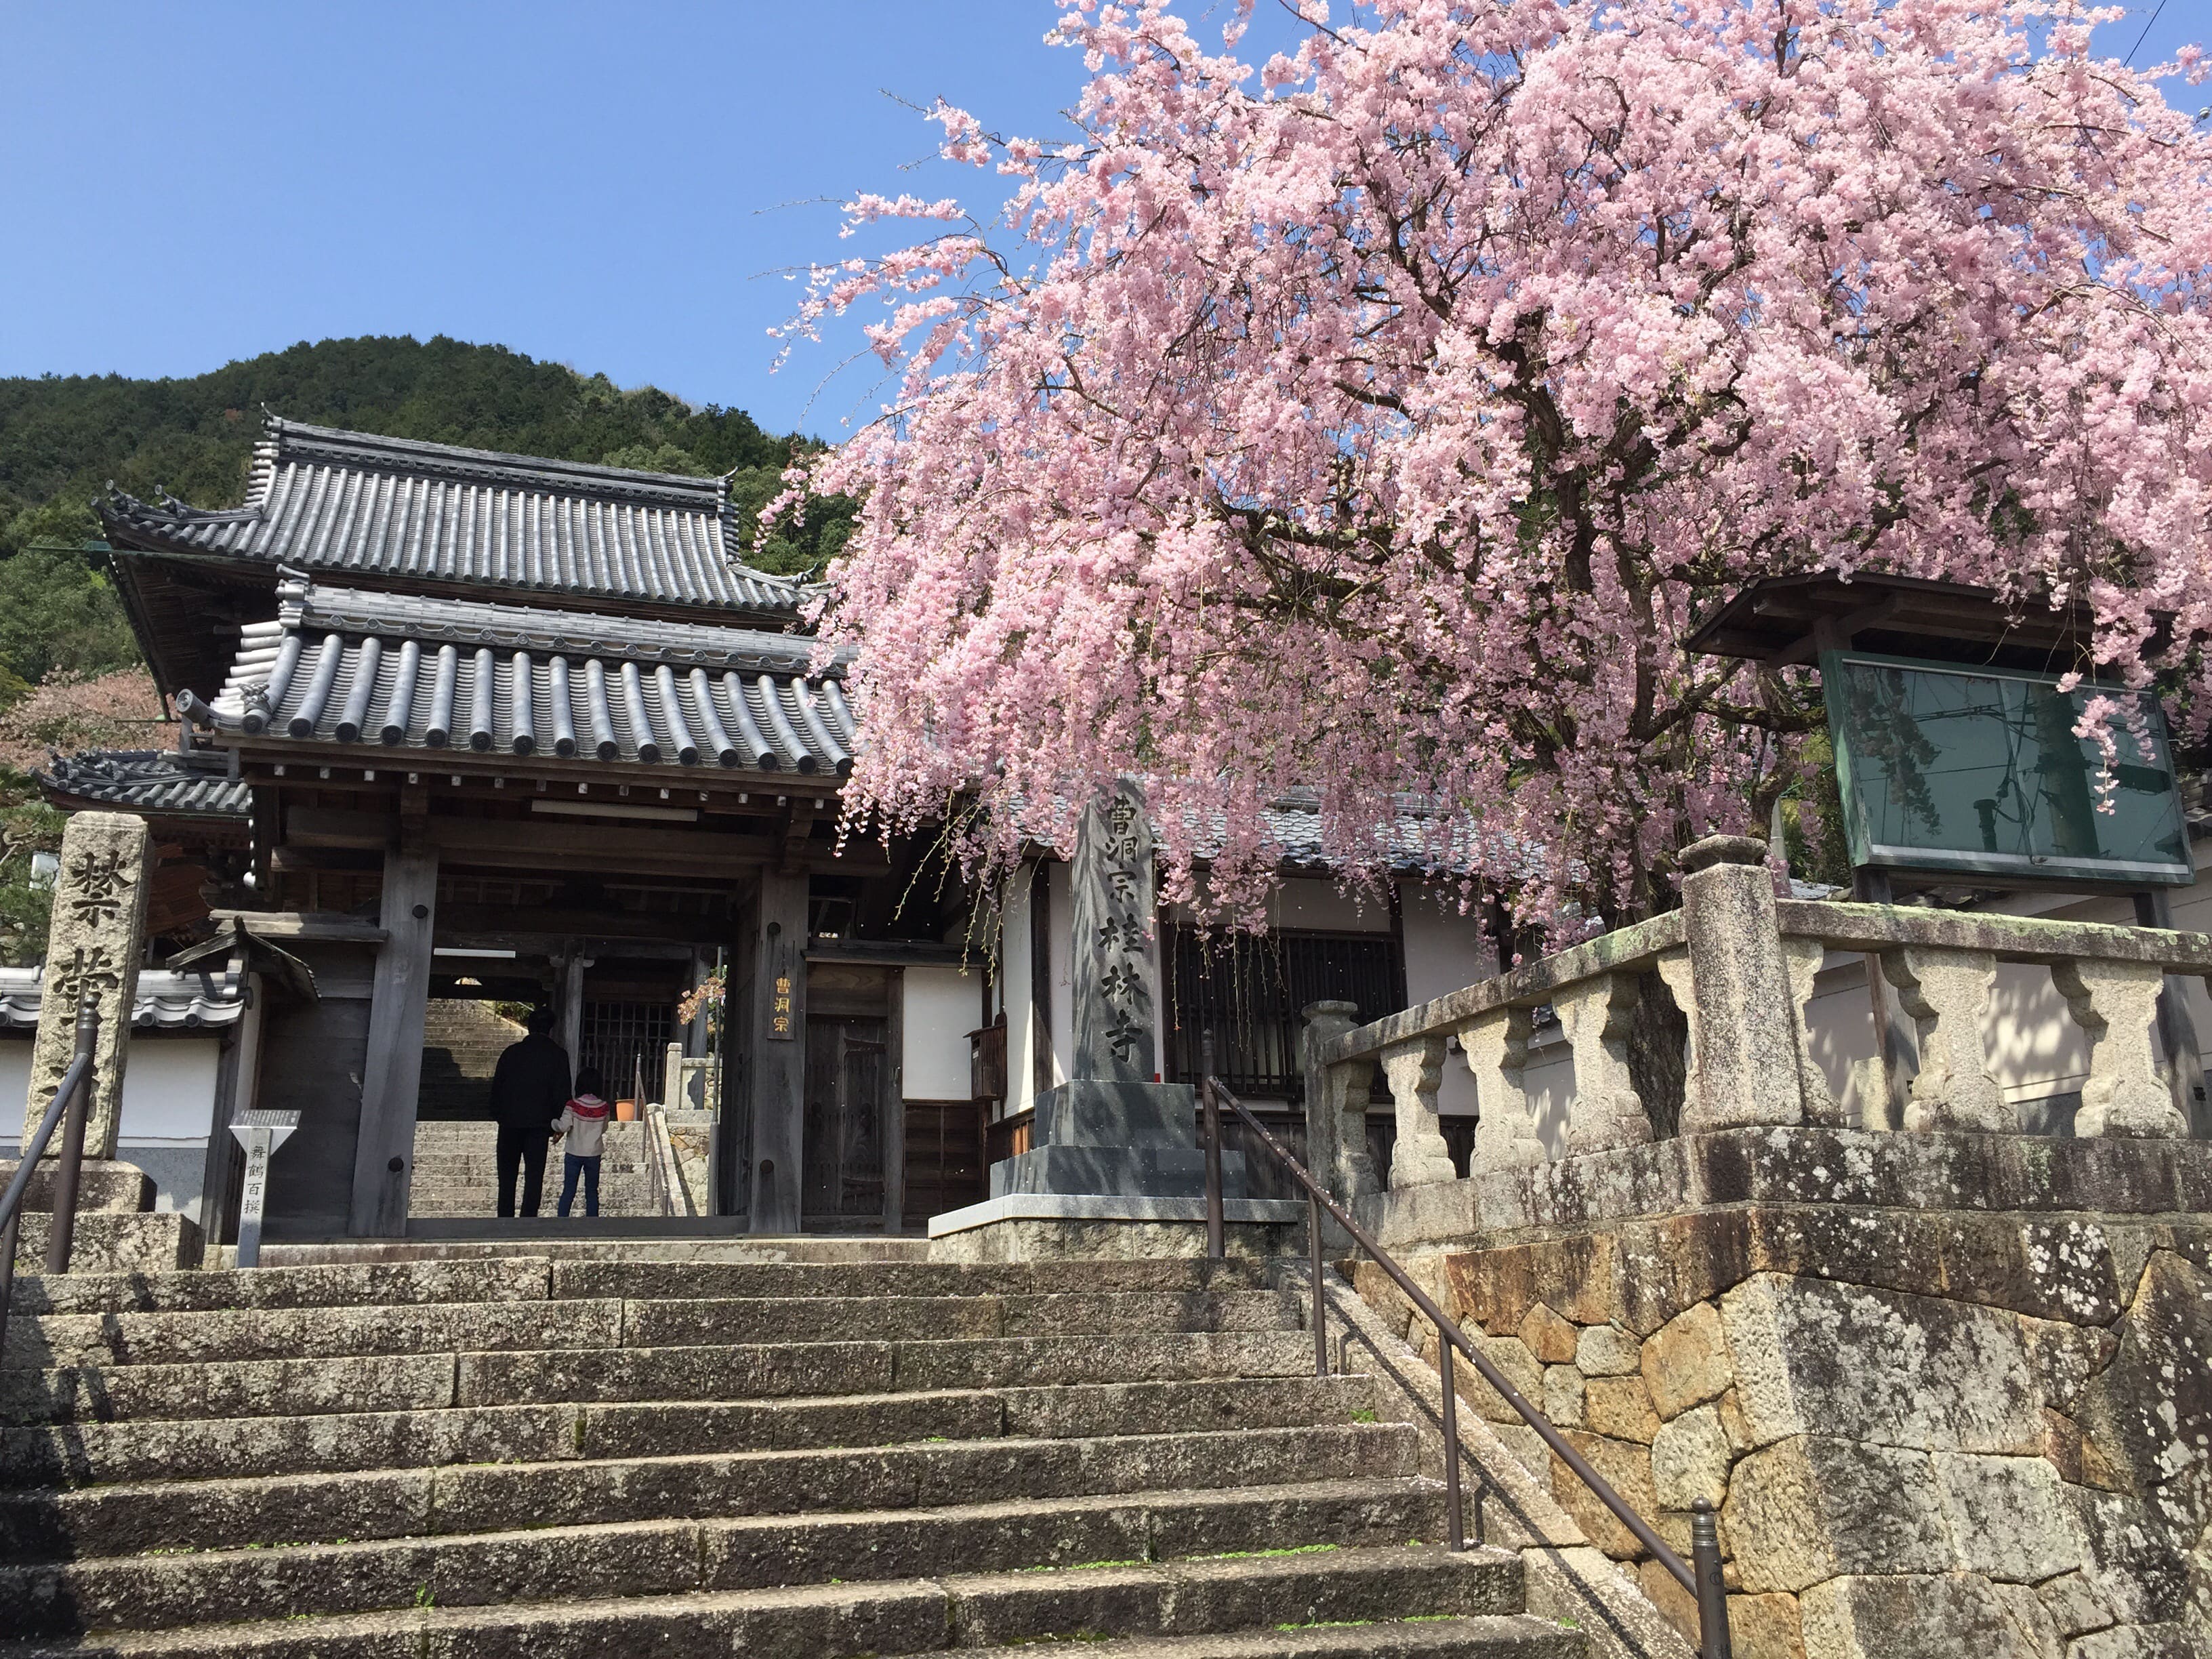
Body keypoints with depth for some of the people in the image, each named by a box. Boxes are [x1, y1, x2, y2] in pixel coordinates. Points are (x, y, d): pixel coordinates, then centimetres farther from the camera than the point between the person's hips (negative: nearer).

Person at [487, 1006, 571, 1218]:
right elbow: (562, 1093, -3)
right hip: (540, 1123, -1)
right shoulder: (558, 1055, -2)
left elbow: (496, 1086, 6)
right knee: (534, 1176, 2)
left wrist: (497, 1116, 16)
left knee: (507, 1175, 12)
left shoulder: (512, 1052, 2)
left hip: (510, 1121, 2)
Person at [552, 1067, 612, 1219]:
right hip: (594, 1155, 2)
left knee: (568, 1191, 6)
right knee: (592, 1192, 9)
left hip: (574, 1154, -2)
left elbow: (563, 1127, -17)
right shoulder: (604, 1108, -5)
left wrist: (554, 1125, 2)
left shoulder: (573, 1106, -14)